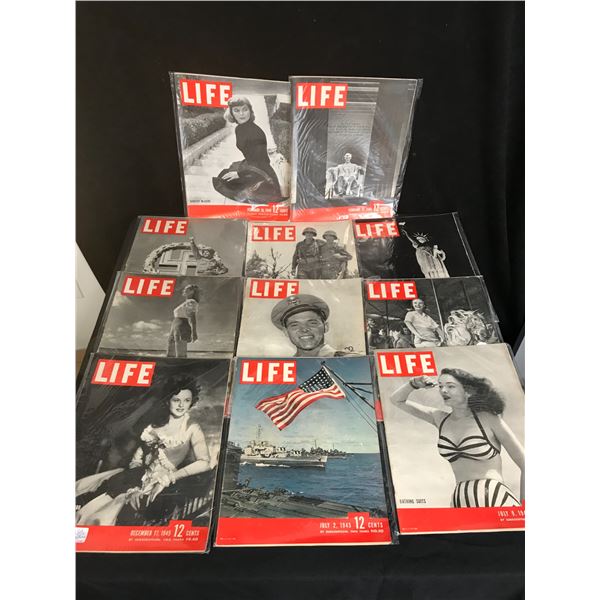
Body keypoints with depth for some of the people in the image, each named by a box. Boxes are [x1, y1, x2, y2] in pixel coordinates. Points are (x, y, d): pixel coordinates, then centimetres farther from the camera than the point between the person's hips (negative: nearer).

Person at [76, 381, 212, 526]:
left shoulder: (192, 429, -3)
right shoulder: (157, 424, 13)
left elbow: (204, 463, -14)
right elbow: (140, 452, 12)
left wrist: (167, 479, -16)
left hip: (153, 482, -6)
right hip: (138, 474, 6)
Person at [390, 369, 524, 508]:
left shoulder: (488, 418, -3)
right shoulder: (440, 419, 8)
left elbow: (524, 464, 1)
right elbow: (397, 400, 14)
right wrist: (415, 383, -3)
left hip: (495, 499, -4)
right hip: (459, 501, 4)